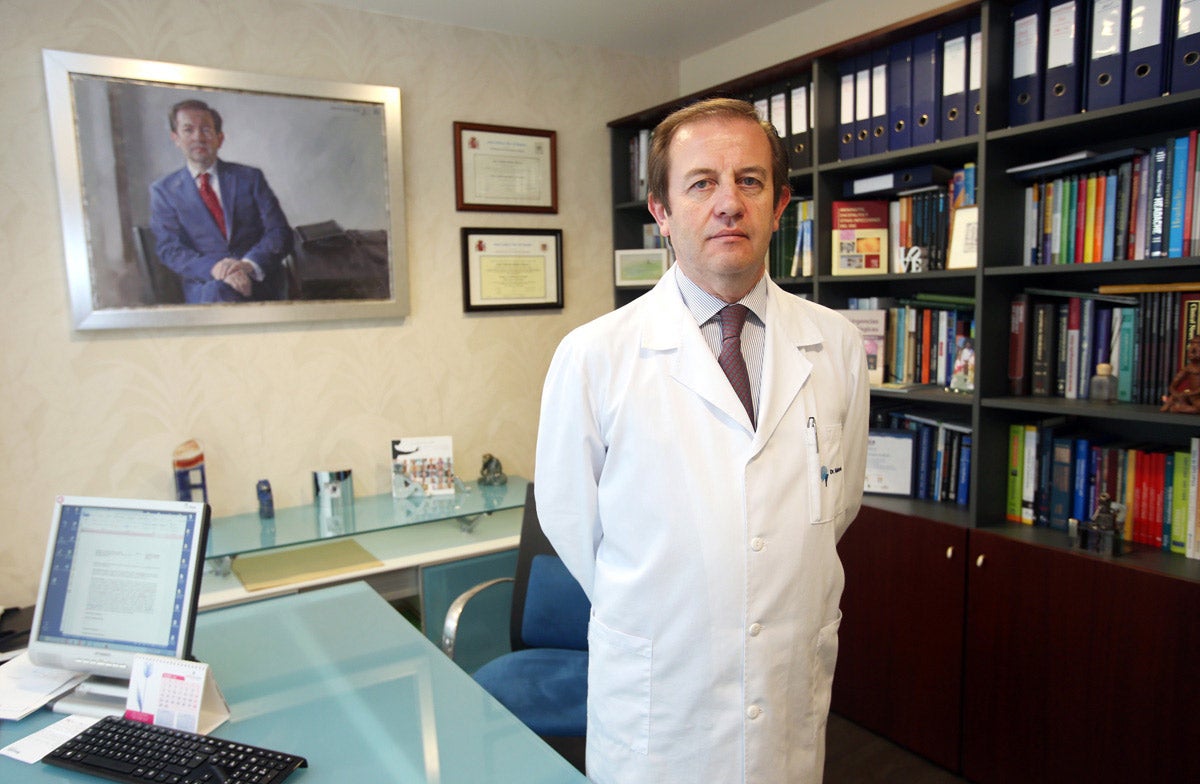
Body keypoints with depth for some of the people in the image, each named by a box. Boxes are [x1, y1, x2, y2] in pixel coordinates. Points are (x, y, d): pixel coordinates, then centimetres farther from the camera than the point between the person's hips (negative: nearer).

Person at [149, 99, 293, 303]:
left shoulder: (250, 177, 14)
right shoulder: (163, 190, 13)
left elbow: (280, 233, 4)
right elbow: (170, 249, 2)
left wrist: (250, 264, -18)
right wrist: (213, 268, -21)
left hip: (260, 281, 0)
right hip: (204, 284, 0)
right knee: (217, 290, -36)